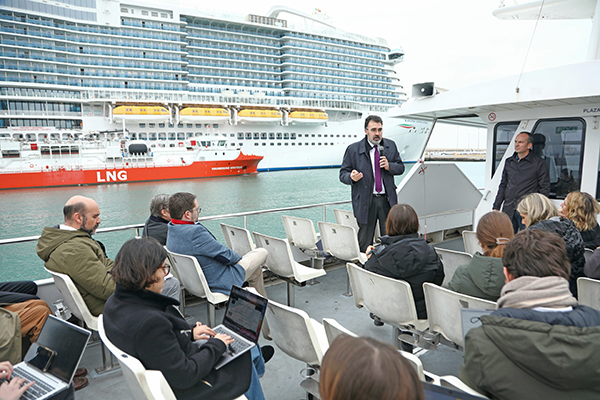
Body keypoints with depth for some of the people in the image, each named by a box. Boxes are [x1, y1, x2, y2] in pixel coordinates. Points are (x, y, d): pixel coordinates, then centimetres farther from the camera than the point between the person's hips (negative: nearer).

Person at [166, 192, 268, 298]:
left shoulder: (172, 231, -1)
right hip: (219, 281, -9)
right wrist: (239, 257, -2)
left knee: (257, 270, 25)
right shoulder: (195, 232, -34)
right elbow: (226, 256, -24)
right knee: (262, 253, 8)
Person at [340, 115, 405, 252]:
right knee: (364, 242, 4)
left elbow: (400, 167, 15)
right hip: (365, 202, -2)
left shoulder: (390, 146, 9)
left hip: (387, 200, 3)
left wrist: (389, 166, -7)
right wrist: (351, 177, -23)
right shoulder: (353, 149, -1)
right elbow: (343, 174, 1)